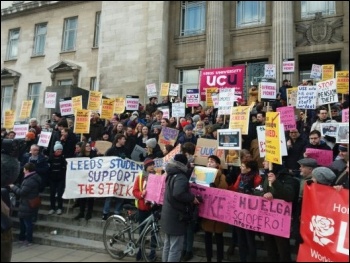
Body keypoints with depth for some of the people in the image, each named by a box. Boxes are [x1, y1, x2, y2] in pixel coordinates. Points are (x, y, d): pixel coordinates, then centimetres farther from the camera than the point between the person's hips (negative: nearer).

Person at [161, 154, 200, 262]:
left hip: (168, 216, 9)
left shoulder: (171, 175, 9)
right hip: (176, 218, -9)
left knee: (168, 245, 19)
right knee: (175, 248, -2)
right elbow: (178, 194, -37)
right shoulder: (181, 177, -20)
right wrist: (192, 198, -23)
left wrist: (188, 186, 17)